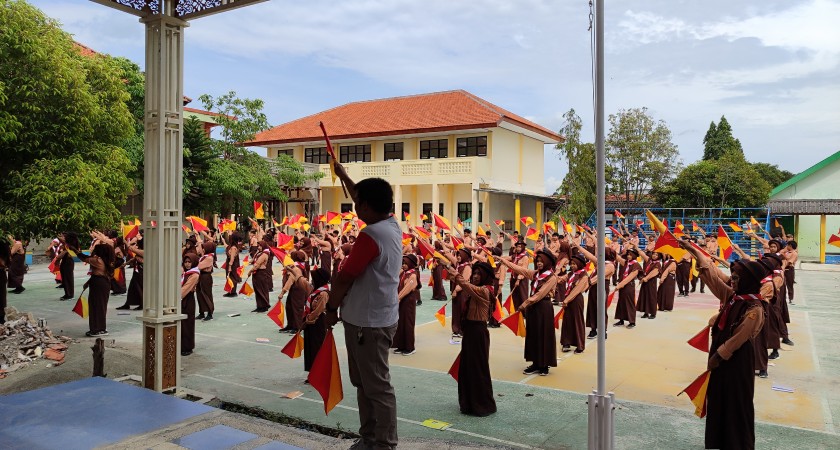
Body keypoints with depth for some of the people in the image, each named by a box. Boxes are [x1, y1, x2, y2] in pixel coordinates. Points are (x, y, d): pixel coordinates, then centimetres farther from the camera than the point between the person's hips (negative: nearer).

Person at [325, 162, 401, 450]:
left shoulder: (371, 235, -23)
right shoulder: (392, 226, 4)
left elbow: (344, 277, -17)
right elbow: (364, 198, 23)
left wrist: (331, 308, -2)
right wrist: (343, 176, 33)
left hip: (368, 322, -10)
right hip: (371, 318, 10)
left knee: (378, 387, 1)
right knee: (364, 383, 19)